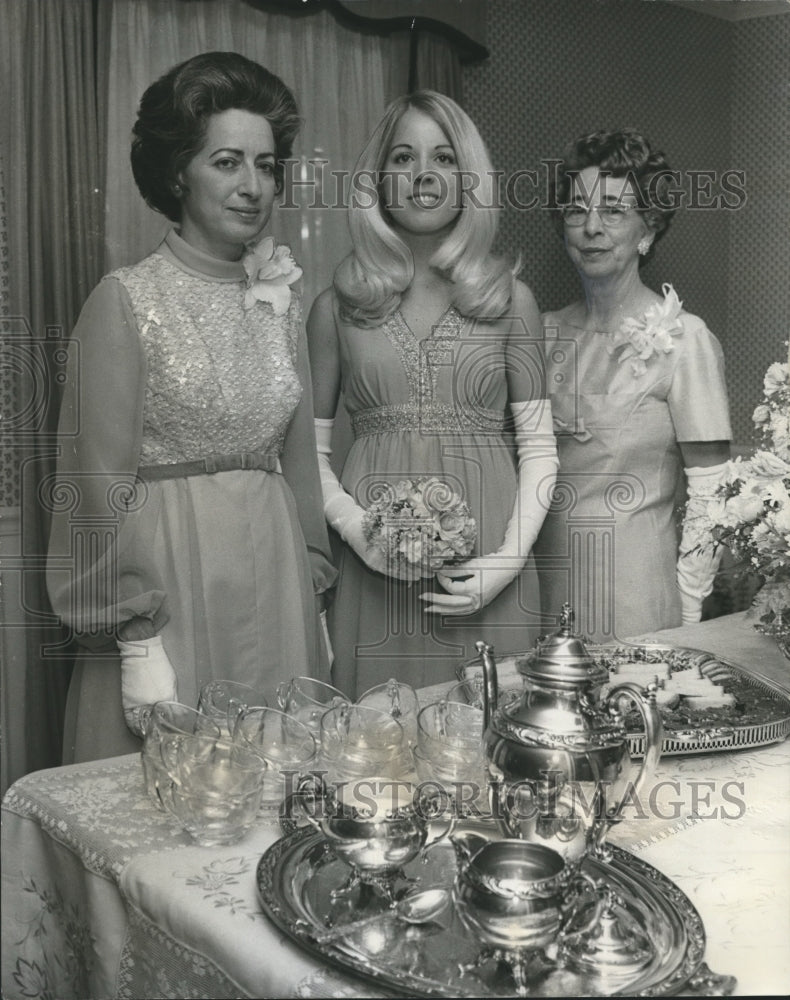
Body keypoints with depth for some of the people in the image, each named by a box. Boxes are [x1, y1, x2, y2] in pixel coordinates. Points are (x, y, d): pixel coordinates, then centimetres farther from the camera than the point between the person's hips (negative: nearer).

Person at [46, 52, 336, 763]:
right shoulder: (127, 300, -7)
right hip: (169, 579, -5)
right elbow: (105, 488, -10)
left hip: (274, 579, 5)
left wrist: (314, 597, 12)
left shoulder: (280, 300, 9)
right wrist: (138, 637, -14)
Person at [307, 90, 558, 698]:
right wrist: (355, 526, -10)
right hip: (374, 569, 0)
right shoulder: (339, 306, 6)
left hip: (484, 576, 0)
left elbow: (538, 444, 4)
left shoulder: (510, 299, 5)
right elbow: (311, 448, 6)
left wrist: (510, 558, -7)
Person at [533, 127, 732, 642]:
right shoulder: (550, 331, 4)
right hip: (549, 570, 4)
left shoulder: (683, 339, -11)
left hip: (636, 582, -4)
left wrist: (688, 612, -11)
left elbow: (709, 493, -10)